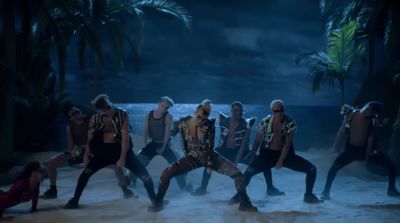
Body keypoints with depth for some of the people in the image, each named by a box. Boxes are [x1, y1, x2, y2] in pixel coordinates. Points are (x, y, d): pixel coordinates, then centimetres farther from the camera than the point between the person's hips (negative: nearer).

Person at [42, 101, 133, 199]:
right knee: (51, 163, -9)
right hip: (78, 153, 3)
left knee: (116, 165, -26)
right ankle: (53, 190, 11)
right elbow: (71, 149, -4)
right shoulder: (70, 127, -5)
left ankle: (125, 190, -4)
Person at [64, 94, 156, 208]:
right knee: (86, 172, -10)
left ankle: (154, 199, 9)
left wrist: (122, 157, -19)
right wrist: (87, 155, 5)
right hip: (104, 150, 2)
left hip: (121, 149, -2)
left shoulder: (122, 115, -15)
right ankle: (75, 199, 5)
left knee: (143, 174, -9)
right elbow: (90, 138, 4)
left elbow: (125, 137, -16)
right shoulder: (95, 118, -8)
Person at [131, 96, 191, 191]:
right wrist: (145, 144, -1)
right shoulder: (149, 115, 0)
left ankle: (184, 186, 0)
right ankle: (131, 180, 12)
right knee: (139, 160, -4)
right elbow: (146, 131, 4)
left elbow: (167, 132, -14)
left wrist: (163, 147, -16)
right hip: (153, 143, 3)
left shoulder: (168, 116, -11)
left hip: (164, 144, -3)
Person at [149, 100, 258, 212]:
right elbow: (184, 143, 0)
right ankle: (158, 203, 1)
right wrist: (187, 163, 4)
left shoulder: (209, 125, -21)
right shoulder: (183, 123, -15)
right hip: (193, 157, 1)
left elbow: (209, 147, -15)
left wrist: (210, 165, -13)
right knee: (166, 174, -18)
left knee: (238, 174, -15)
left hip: (210, 157, -1)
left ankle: (244, 203, 1)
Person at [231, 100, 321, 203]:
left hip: (286, 154, 1)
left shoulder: (290, 123, -13)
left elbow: (287, 144, -15)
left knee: (312, 169, -10)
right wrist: (252, 157, -3)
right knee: (250, 170, -26)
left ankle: (308, 195, 10)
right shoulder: (265, 122, -12)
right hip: (268, 154, -1)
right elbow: (257, 141, -2)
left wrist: (281, 161, -18)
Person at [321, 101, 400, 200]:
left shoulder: (373, 120, -14)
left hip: (366, 150, 1)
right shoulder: (351, 115, -11)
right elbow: (342, 131, 0)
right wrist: (335, 144, 4)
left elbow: (371, 139, -14)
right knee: (334, 167, -21)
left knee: (391, 165, -5)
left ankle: (391, 189, 15)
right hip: (351, 149, -1)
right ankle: (326, 191, -8)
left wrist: (367, 156, -15)